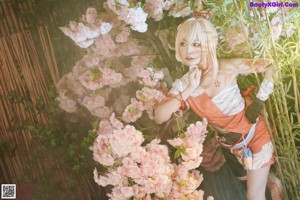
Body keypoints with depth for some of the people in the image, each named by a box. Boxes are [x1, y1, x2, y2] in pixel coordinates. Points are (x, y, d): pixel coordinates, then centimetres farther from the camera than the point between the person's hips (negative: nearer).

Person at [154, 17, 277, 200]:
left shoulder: (229, 67, -21)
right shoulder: (183, 85, -12)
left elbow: (268, 67, -8)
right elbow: (159, 117, -24)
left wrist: (260, 99, -15)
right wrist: (188, 90, -30)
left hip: (254, 132, -3)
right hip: (231, 142, 3)